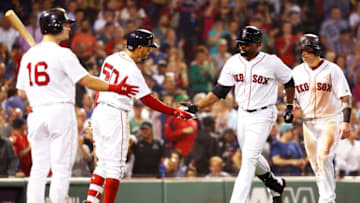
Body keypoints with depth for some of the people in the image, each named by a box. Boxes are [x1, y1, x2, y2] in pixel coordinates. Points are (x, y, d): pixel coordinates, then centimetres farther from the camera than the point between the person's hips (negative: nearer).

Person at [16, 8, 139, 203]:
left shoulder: (28, 55, 10)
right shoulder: (62, 54, -9)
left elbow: (22, 90, 12)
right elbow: (87, 80, -12)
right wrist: (115, 87, -4)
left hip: (36, 114, 6)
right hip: (60, 112, -6)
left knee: (38, 167, 8)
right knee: (61, 167, -2)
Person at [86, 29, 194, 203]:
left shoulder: (111, 58, 8)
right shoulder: (131, 69, -16)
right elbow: (147, 100, -15)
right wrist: (175, 112, -11)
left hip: (99, 111, 8)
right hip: (115, 115, -8)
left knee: (103, 163, 13)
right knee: (115, 164, -3)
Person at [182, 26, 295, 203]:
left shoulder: (271, 62, -12)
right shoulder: (233, 62, -1)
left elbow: (289, 81, 5)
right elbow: (219, 92, 2)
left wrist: (289, 107, 5)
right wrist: (196, 107, -6)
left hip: (263, 116, -6)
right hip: (243, 114, 6)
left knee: (249, 159, -14)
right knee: (250, 157, 18)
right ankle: (275, 183, 45)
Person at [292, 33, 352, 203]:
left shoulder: (332, 70, -5)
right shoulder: (297, 72, 8)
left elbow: (345, 97, -6)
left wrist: (346, 122, -15)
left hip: (330, 120, -5)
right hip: (308, 123, 5)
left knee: (323, 156, -22)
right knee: (316, 164, 5)